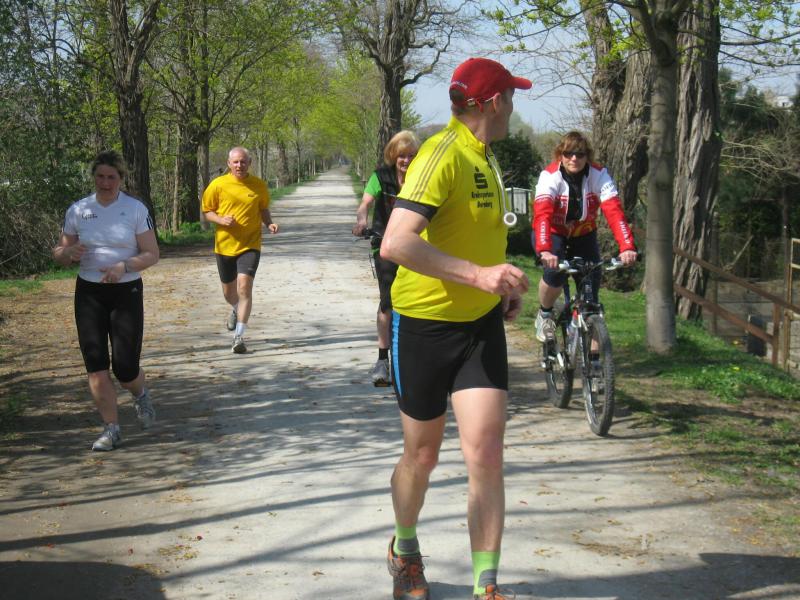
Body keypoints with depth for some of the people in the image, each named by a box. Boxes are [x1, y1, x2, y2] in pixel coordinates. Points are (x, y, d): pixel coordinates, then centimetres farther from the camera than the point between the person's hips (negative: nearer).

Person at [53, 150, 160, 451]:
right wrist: (69, 252, -14)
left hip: (126, 293, -2)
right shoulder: (78, 210, 4)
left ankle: (141, 395, 31)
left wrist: (123, 266, -22)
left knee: (125, 367, -5)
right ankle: (111, 429, 9)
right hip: (88, 292, 2)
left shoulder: (136, 209, -3)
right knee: (96, 365, -3)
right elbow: (59, 254, 10)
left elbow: (152, 254, -4)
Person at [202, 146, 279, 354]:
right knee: (229, 292, 16)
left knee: (244, 287, -20)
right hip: (224, 245, 2)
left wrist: (270, 224, -4)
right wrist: (221, 220, -16)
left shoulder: (259, 185, 1)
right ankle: (236, 310, 54)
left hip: (250, 245, -1)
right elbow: (207, 211, 4)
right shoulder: (218, 185, -3)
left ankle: (239, 337, -18)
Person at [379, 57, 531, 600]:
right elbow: (396, 243, -31)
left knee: (486, 455, -6)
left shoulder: (485, 157, 10)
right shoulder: (443, 155, -19)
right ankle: (405, 550, 39)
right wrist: (479, 275, -37)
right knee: (422, 455, 11)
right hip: (425, 325, -6)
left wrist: (503, 283, 12)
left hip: (481, 323, 6)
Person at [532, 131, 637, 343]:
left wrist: (627, 247, -46)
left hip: (584, 235, 3)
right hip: (553, 233, -2)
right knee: (555, 272, -30)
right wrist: (544, 250, -56)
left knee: (591, 284, -9)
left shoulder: (599, 175, -20)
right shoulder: (550, 176, -26)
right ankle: (544, 314, 2)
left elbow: (614, 211, -32)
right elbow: (542, 214, -40)